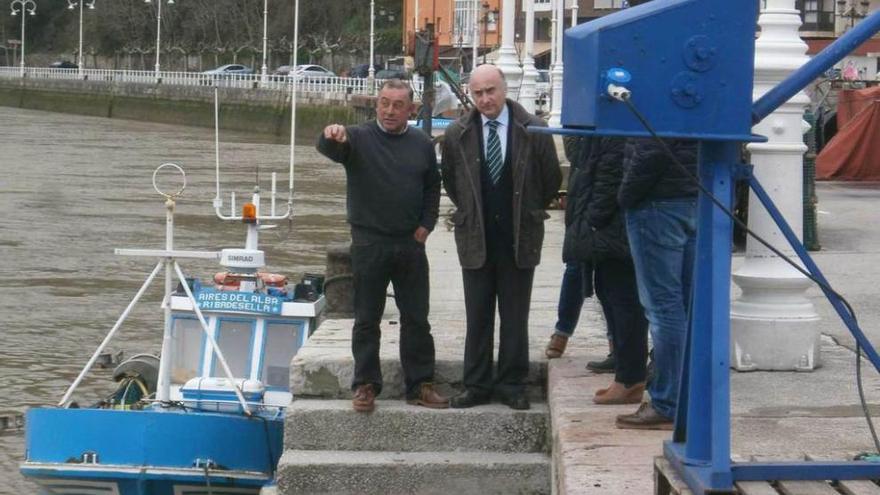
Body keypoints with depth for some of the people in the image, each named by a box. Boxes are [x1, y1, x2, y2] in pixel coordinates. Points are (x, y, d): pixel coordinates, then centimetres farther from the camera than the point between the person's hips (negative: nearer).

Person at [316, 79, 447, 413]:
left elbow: (433, 188, 16)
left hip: (410, 245, 3)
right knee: (367, 320, 3)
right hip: (369, 244, -3)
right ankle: (366, 386, 9)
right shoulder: (358, 138, -2)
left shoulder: (422, 145, 8)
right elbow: (328, 149, -22)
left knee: (416, 319, 7)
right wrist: (332, 137, -46)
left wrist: (426, 225, 4)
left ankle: (420, 386, 14)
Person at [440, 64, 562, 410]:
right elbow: (450, 180, 16)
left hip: (519, 238, -1)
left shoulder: (533, 131, -6)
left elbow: (551, 179, 6)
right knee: (477, 317, 5)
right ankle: (476, 386, 12)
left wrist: (530, 213, 11)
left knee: (515, 317, 5)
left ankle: (512, 385, 13)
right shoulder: (458, 134, 0)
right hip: (475, 237, 1)